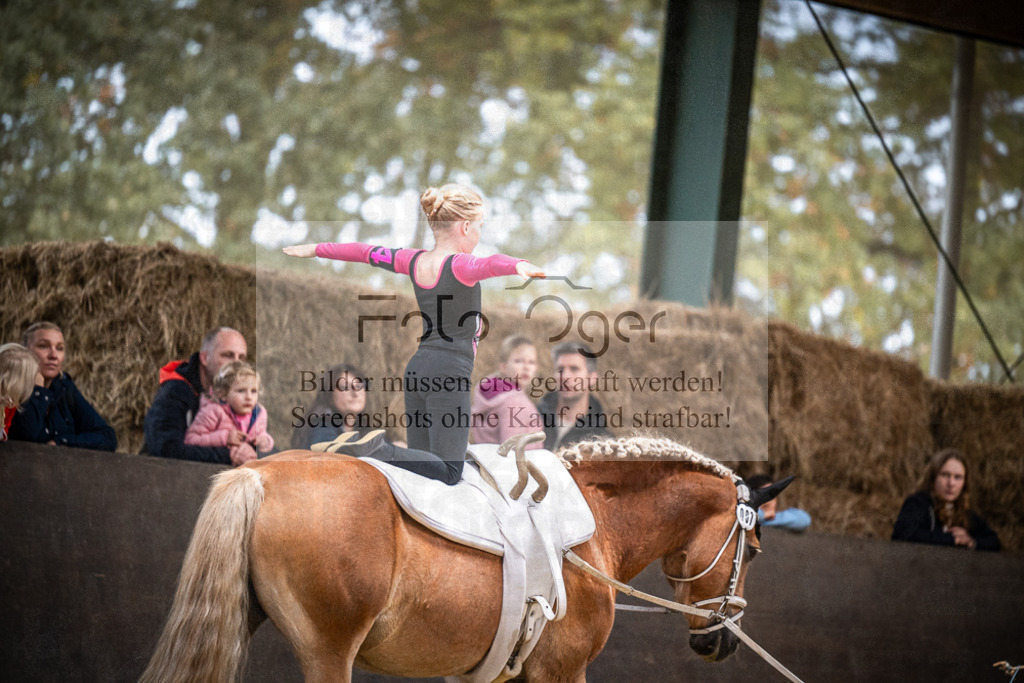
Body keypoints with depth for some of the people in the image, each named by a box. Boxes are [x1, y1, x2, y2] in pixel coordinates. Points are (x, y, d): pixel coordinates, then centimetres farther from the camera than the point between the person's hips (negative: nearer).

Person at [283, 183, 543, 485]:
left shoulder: (414, 261, 8)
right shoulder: (460, 266, -13)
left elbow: (365, 252, 22)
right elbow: (491, 264, -36)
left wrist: (317, 249, 37)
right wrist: (518, 265, -59)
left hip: (417, 369, 8)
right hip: (449, 375, -8)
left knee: (423, 459, 16)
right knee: (447, 472, -11)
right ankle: (379, 450, -28)